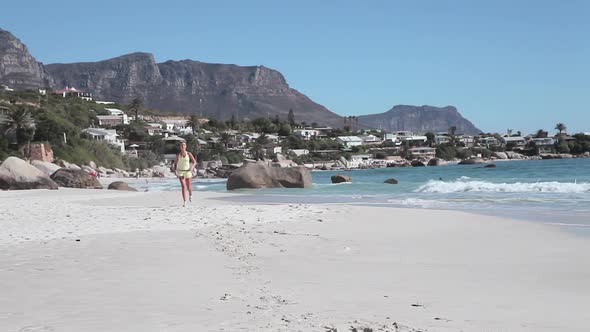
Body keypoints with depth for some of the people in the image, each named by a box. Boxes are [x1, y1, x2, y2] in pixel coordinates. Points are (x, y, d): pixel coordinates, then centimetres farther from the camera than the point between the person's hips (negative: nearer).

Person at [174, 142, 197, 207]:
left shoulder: (189, 154, 0)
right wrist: (175, 170, -4)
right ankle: (185, 202, -16)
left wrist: (192, 167, -19)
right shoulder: (178, 155, 4)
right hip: (180, 172, 0)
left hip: (188, 172, 0)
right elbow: (175, 164, 12)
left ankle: (190, 195, 44)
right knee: (183, 186, -16)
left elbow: (194, 162, 0)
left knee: (189, 187, 6)